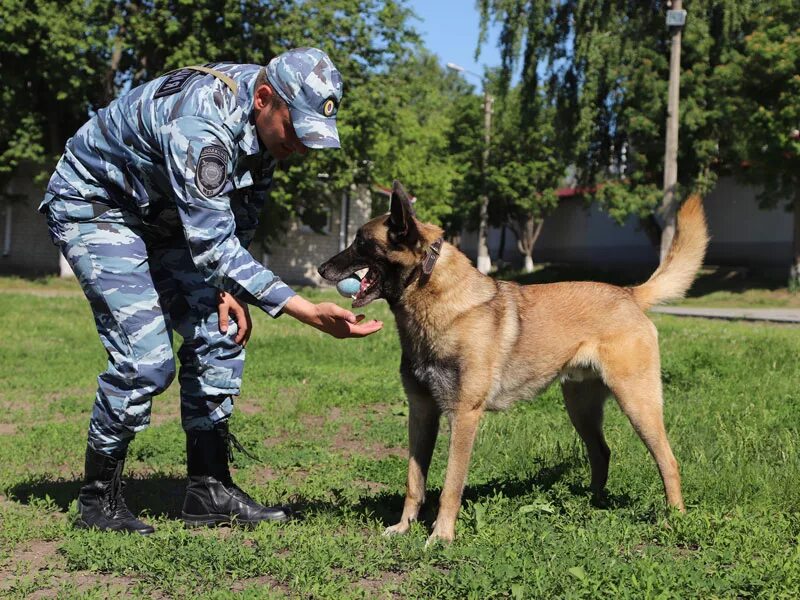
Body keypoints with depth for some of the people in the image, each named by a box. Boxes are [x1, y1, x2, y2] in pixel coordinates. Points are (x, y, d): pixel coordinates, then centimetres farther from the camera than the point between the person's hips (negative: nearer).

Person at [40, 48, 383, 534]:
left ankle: (210, 491, 6)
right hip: (94, 205, -8)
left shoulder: (268, 120, -9)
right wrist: (310, 313, -42)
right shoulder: (200, 124, -35)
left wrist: (229, 290, -6)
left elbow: (240, 218, 6)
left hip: (161, 215, 8)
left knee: (219, 334, -1)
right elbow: (213, 246, -38)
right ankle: (99, 500, 0)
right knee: (146, 357, -18)